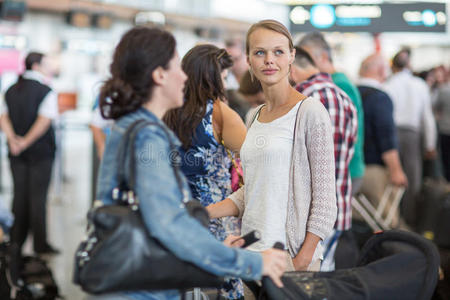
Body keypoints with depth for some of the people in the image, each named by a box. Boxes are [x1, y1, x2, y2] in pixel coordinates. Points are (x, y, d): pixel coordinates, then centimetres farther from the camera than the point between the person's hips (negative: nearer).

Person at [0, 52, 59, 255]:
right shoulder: (46, 92, -10)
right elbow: (44, 121, -20)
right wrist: (26, 142, -16)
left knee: (19, 195, 11)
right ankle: (40, 244, 2)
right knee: (38, 196, -2)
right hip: (40, 152, -6)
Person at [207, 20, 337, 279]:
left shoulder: (310, 112, -7)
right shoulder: (256, 117, 14)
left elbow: (324, 195, -9)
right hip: (252, 250, 6)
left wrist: (303, 260, -14)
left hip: (289, 254, -6)